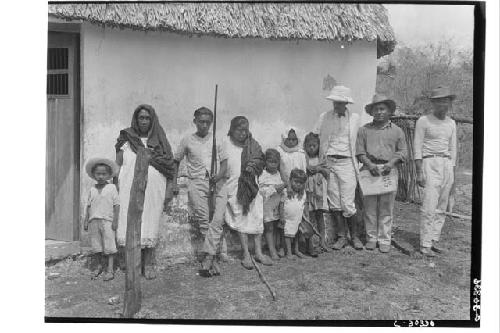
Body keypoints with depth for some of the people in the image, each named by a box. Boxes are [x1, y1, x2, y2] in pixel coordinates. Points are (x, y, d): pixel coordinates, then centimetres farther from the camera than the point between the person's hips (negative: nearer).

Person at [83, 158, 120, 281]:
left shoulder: (111, 188, -1)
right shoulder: (92, 190, 10)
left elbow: (116, 205, -3)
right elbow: (88, 206, 13)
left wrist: (115, 220, -8)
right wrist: (86, 220, 8)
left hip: (107, 220, -4)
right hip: (94, 220, 4)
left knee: (108, 246, -3)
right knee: (95, 246, 9)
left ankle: (110, 270, 2)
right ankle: (99, 266, 24)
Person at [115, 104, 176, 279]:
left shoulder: (159, 141, 9)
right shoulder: (126, 140, 8)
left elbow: (170, 167, 7)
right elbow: (117, 165, 7)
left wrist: (169, 189, 0)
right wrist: (116, 187, -1)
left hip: (153, 190, 0)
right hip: (130, 190, 0)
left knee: (151, 225, 2)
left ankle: (148, 264, 10)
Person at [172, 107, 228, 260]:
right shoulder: (187, 140, 7)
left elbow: (224, 161, 11)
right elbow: (176, 161, 16)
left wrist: (219, 175, -5)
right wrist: (174, 183, 12)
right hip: (196, 184, -1)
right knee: (204, 221, -7)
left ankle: (223, 253, 0)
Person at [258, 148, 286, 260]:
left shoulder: (278, 174, 10)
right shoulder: (262, 175, -10)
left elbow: (282, 184, 21)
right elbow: (260, 190, -17)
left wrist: (282, 187, -1)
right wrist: (274, 188, -21)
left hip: (277, 205, 6)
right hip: (267, 205, -6)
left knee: (275, 227, 10)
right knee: (269, 228, -2)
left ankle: (274, 247, 19)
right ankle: (272, 251, 1)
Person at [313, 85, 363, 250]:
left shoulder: (355, 118, 6)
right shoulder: (324, 117, 6)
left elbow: (357, 141, 12)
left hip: (346, 163, -1)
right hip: (328, 163, 2)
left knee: (348, 204, -5)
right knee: (334, 204, 3)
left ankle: (355, 236, 13)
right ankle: (341, 237, 16)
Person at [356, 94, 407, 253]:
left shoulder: (397, 131, 11)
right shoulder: (364, 130, 10)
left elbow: (402, 152, 9)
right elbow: (360, 152, 4)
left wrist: (391, 163, -8)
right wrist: (370, 164, -11)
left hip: (389, 170, 0)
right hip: (369, 169, 0)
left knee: (386, 207, 2)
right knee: (369, 206, 2)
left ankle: (384, 240, 11)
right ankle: (371, 238, 14)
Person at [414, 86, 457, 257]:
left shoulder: (451, 123, 14)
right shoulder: (423, 121, -2)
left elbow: (452, 149, 18)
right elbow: (417, 147, -4)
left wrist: (452, 175, 13)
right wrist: (419, 172, -10)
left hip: (447, 165, 5)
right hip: (430, 163, -5)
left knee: (441, 208, 6)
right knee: (429, 207, -10)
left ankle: (434, 239, 15)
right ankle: (425, 244, -4)